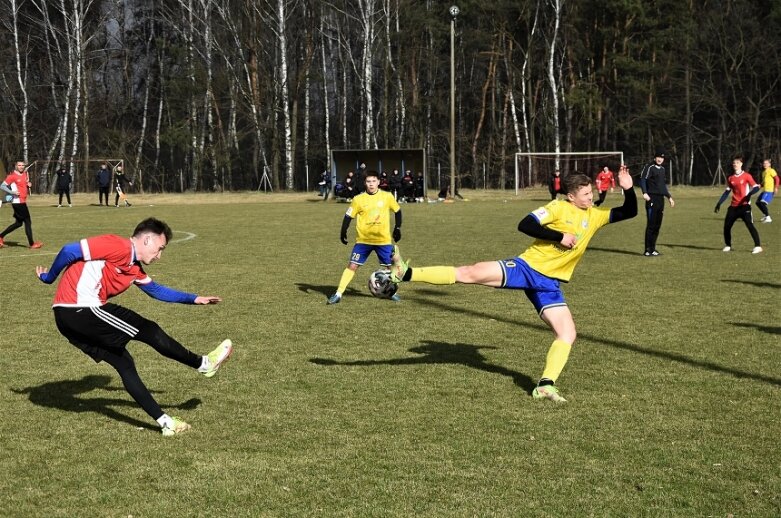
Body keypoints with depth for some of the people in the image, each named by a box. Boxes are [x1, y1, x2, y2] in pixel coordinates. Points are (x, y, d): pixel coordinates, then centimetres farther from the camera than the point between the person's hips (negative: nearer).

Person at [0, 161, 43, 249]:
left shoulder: (25, 174, 13)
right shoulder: (12, 176, -10)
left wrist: (29, 185, 4)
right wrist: (12, 192, -20)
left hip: (22, 202, 9)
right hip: (18, 202, -9)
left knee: (18, 223, 14)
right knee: (28, 221, -7)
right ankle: (32, 244, -2)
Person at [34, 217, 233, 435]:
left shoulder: (134, 268, 18)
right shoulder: (119, 247, -12)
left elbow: (156, 289, 33)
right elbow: (69, 251, -16)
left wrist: (194, 299, 30)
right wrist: (49, 278, -4)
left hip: (69, 319, 10)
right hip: (79, 309, -10)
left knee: (125, 364, 9)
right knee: (149, 331, -1)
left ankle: (164, 421, 10)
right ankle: (203, 364, 13)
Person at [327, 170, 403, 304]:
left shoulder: (387, 197, -3)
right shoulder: (358, 199, -5)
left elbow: (397, 211, 11)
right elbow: (348, 216, 2)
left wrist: (397, 228, 9)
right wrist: (343, 233, -3)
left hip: (383, 240, 1)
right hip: (363, 240, -1)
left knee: (391, 266, 3)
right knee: (352, 266, -5)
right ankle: (338, 294, -2)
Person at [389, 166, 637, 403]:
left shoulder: (595, 215, 11)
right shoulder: (558, 208, -6)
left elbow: (629, 212, 16)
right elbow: (525, 225, -16)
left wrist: (628, 189, -3)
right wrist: (559, 236, -20)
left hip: (549, 284, 5)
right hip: (527, 267, -5)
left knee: (568, 335, -7)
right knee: (470, 272, -20)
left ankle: (545, 386, -3)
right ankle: (405, 273, -21)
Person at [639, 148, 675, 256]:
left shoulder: (662, 169, 19)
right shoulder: (649, 167, -6)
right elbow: (642, 179, -16)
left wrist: (669, 197, 27)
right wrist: (645, 193, -30)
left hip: (660, 199, 8)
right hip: (652, 199, -8)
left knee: (657, 225, 9)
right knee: (651, 225, -9)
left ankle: (652, 249, 15)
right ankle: (648, 250, -6)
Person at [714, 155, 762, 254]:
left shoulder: (746, 176, -4)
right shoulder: (730, 178, 11)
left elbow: (756, 187, -9)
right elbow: (727, 192, 19)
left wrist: (749, 194, -29)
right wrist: (719, 203, 13)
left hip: (744, 205, -5)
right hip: (733, 206, 5)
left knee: (750, 225, -16)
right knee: (727, 226, 2)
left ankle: (757, 246, -14)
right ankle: (728, 246, 19)